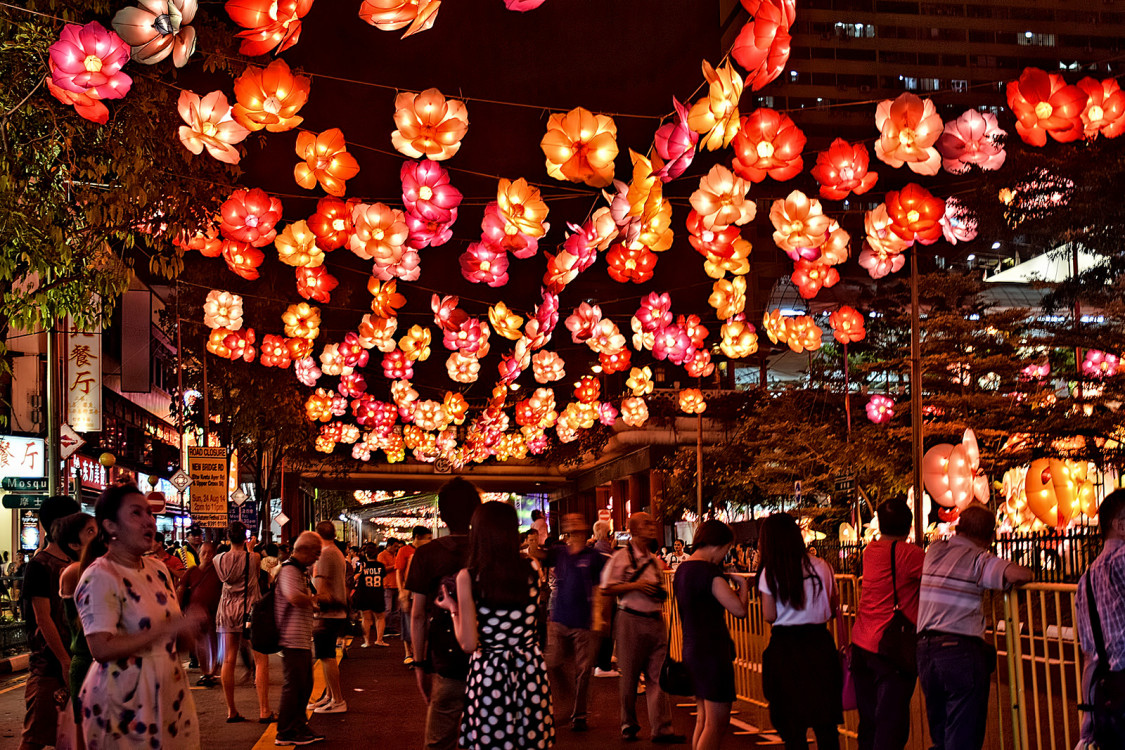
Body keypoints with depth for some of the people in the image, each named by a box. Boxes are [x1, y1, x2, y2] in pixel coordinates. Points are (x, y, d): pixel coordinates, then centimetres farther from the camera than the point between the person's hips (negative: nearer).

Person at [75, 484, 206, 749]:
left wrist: (189, 623, 3)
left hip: (168, 692, 7)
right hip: (123, 703, -7)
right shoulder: (99, 578, -15)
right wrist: (168, 629, -25)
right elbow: (101, 649, -24)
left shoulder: (158, 569, 10)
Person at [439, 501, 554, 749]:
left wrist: (453, 609, 6)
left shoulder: (468, 577, -10)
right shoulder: (531, 571, -2)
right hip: (531, 671, 3)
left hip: (489, 673, -3)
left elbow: (468, 644, -10)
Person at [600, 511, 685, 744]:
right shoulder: (621, 557, -4)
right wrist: (636, 585, -15)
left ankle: (661, 729, 2)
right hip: (631, 620, -5)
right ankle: (628, 726, 19)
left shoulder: (654, 560, 15)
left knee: (657, 676, 1)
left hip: (655, 621, 5)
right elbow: (607, 588, -9)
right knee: (629, 676, 3)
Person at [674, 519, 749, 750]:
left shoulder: (682, 569, 11)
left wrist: (734, 590, 17)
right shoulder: (709, 571, -18)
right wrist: (743, 586, -3)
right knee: (717, 723, -4)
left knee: (703, 720, 17)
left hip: (691, 650, 10)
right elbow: (740, 609, -22)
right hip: (712, 651, -10)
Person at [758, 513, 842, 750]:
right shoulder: (821, 567, 1)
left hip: (785, 649, -2)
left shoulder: (770, 573, -7)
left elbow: (769, 616, -8)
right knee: (825, 722, 10)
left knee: (792, 724, 7)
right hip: (820, 644, 3)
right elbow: (834, 609, 7)